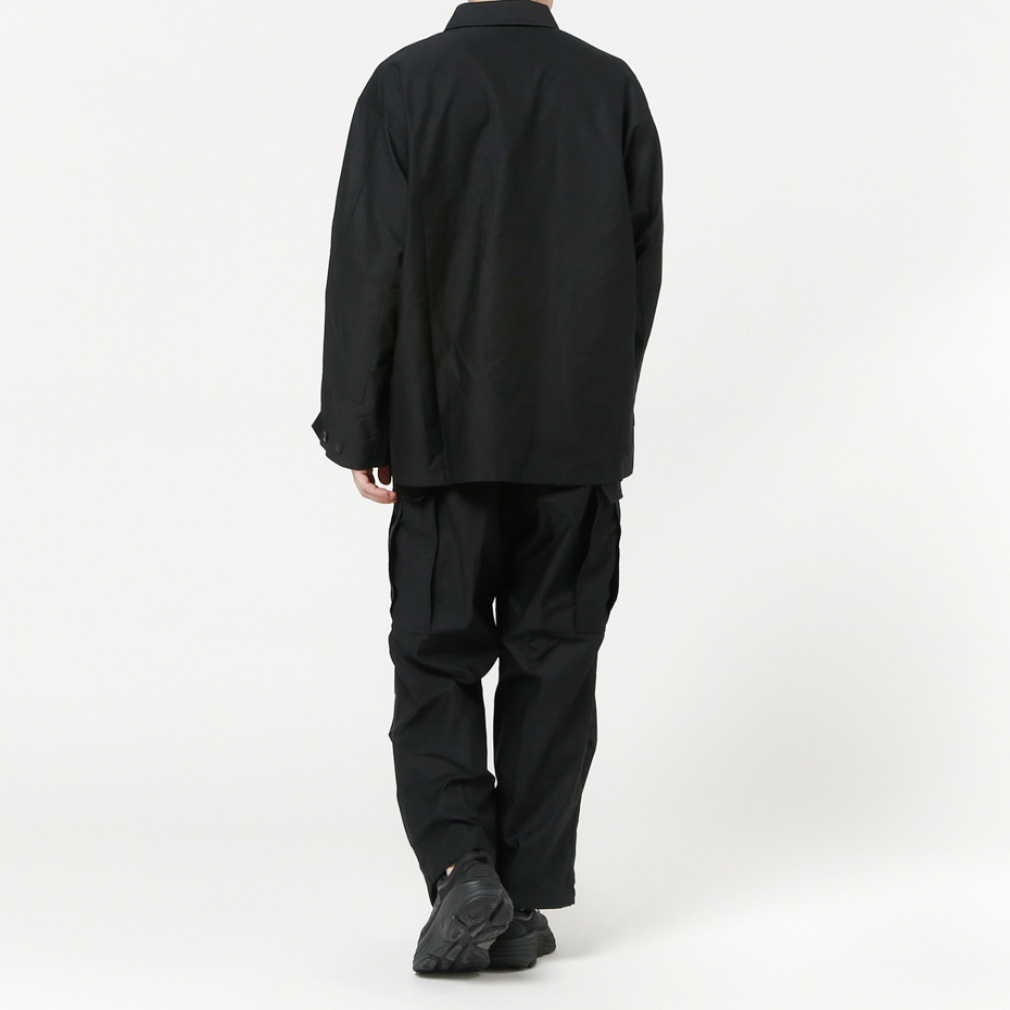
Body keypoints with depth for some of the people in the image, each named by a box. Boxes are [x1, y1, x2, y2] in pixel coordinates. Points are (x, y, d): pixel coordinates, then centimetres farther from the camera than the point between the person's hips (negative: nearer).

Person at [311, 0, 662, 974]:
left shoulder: (405, 84, -7)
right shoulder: (612, 88, 0)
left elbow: (369, 267, -8)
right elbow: (644, 262, 4)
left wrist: (356, 430, -1)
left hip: (447, 433, -2)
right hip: (581, 439, 2)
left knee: (436, 658, 8)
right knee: (553, 662, 8)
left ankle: (462, 864, -9)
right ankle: (528, 900, 11)